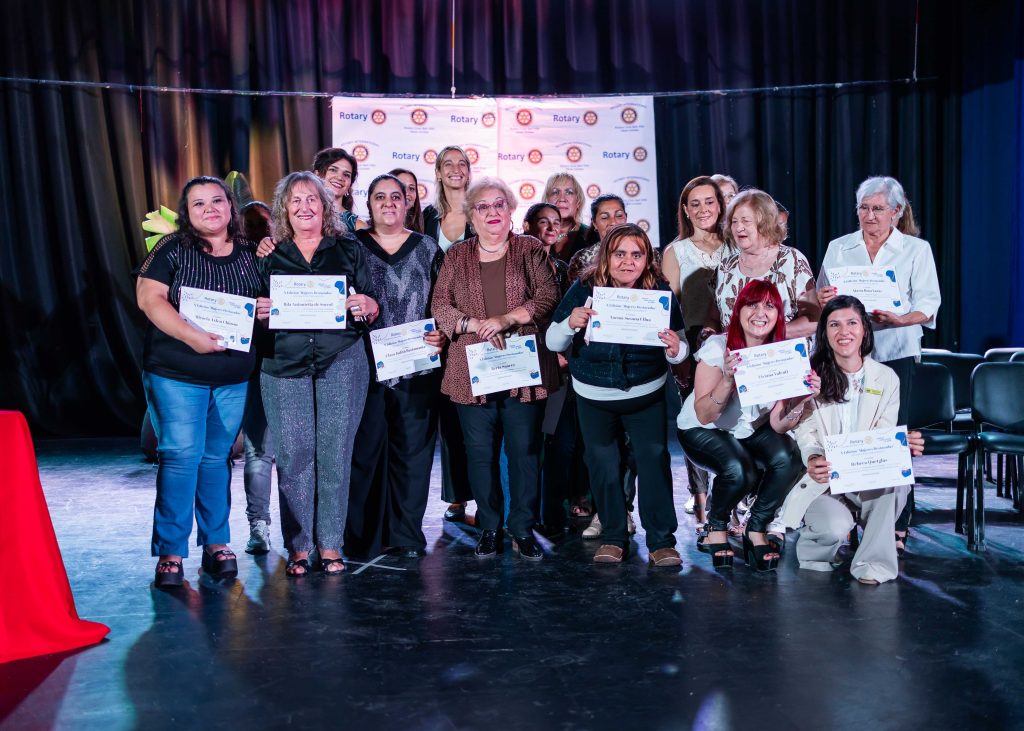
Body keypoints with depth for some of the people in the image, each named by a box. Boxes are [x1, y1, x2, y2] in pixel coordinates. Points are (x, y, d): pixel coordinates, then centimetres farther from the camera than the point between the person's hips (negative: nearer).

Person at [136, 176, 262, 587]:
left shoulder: (250, 255, 9)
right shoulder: (172, 250, -1)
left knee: (217, 457, 10)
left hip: (234, 377, 3)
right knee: (181, 455, -6)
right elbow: (150, 298, -11)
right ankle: (170, 552, 4)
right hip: (176, 374, -3)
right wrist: (191, 336, -23)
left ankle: (217, 544, 20)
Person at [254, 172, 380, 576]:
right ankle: (298, 546, 9)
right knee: (293, 454, -2)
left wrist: (365, 305, -12)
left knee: (334, 452, 0)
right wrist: (259, 312, -9)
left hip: (341, 361, 0)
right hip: (285, 363, 1)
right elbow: (255, 310, 13)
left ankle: (330, 543, 10)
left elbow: (373, 310, 10)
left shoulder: (349, 250, 11)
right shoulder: (270, 256, 12)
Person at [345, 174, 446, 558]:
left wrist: (443, 334, -5)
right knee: (365, 450, 1)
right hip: (366, 366, -1)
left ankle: (407, 536, 15)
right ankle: (363, 537, 12)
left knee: (413, 448, 4)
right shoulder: (352, 246, 8)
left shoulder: (427, 248, 11)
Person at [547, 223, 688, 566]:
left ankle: (661, 540, 13)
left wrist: (676, 350, -29)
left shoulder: (661, 292, -10)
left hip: (647, 394, -1)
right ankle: (613, 537, 26)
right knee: (603, 464, 10)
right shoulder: (583, 289, -11)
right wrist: (571, 324, -29)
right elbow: (553, 343, -8)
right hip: (593, 397, 1)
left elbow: (679, 345, -5)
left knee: (654, 461, -1)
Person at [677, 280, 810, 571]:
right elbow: (703, 416, -27)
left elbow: (778, 425, -16)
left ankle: (756, 531, -3)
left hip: (752, 430, 4)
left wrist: (799, 400, -34)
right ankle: (716, 528, 0)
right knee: (740, 471, -32)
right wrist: (728, 380, -42)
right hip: (701, 431, -4)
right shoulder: (718, 348, -21)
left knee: (788, 458, -26)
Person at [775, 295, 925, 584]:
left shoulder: (886, 378, 7)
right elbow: (806, 434, -6)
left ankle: (873, 563, -17)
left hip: (870, 480, 2)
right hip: (821, 481, -2)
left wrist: (904, 446, -23)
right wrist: (813, 460, -30)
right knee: (834, 528, -31)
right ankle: (816, 554, 8)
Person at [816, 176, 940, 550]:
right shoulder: (838, 247, 13)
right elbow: (821, 300, 13)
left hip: (895, 354, -2)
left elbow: (928, 306, 1)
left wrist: (900, 319, -20)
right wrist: (823, 299, -11)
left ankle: (897, 525, 7)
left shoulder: (917, 249, 6)